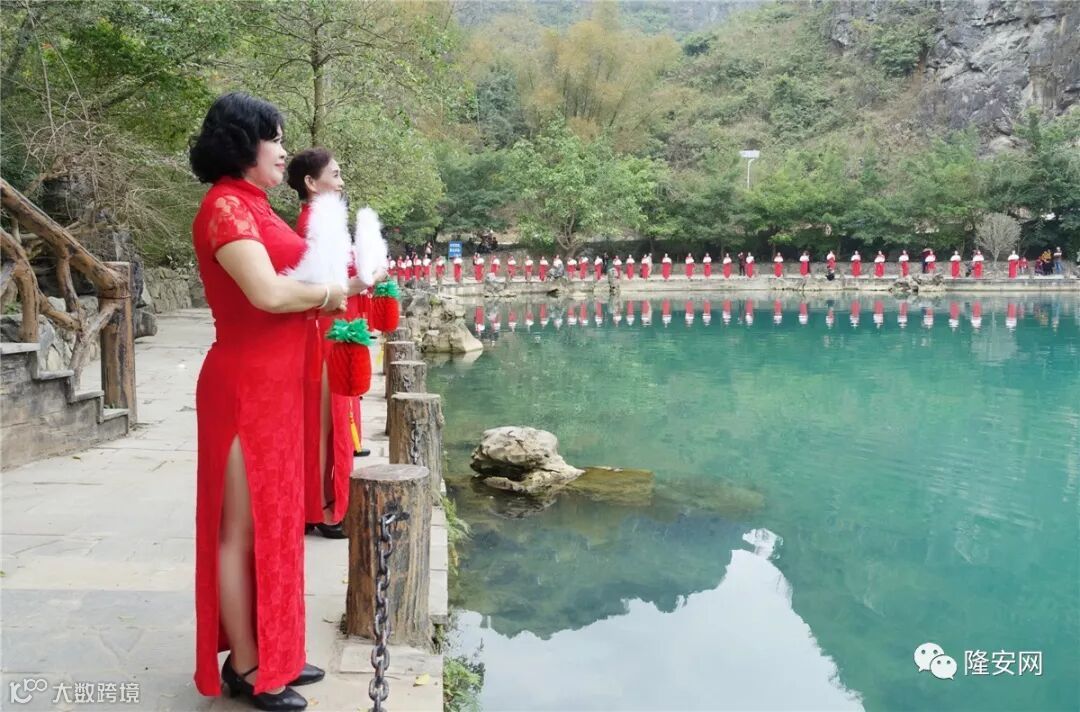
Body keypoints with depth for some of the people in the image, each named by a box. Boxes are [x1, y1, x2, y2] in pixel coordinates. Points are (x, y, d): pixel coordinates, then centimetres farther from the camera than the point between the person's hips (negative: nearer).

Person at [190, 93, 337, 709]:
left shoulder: (253, 204, 15)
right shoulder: (226, 205, -13)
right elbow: (268, 294, -24)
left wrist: (328, 289, -2)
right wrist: (330, 293, -8)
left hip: (274, 382, 10)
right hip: (246, 385, -10)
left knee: (272, 521, 16)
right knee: (243, 528, 1)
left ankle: (269, 651, 29)